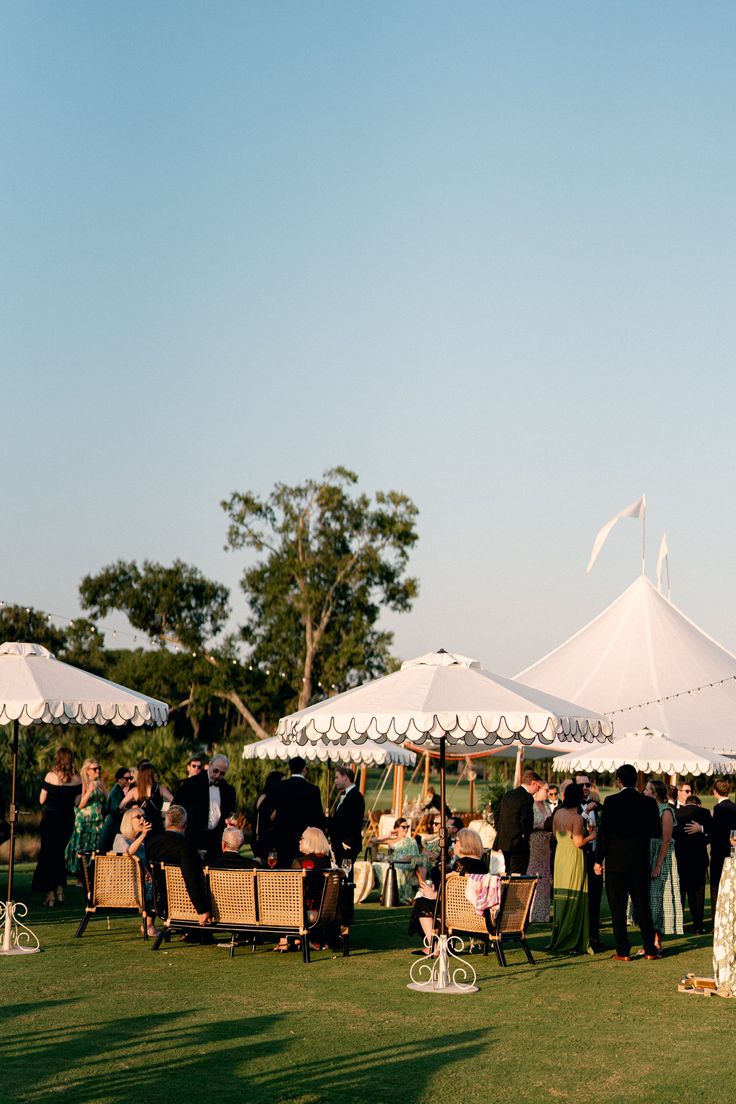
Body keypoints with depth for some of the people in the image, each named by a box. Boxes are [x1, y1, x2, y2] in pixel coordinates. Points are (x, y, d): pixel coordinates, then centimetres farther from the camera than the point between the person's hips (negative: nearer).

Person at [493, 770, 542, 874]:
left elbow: (498, 818, 15)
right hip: (518, 843, -8)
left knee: (508, 873, 17)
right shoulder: (527, 798, -14)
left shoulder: (507, 795, 12)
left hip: (503, 841, 8)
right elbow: (525, 821, -20)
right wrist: (525, 837, -6)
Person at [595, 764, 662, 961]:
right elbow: (657, 832, 3)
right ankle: (650, 949, 13)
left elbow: (604, 832, -10)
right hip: (640, 863, 3)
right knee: (642, 906, 12)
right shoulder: (648, 803, -1)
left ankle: (623, 951, 3)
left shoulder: (611, 802, -9)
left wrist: (599, 860, -4)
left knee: (618, 908, 3)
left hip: (616, 862, -3)